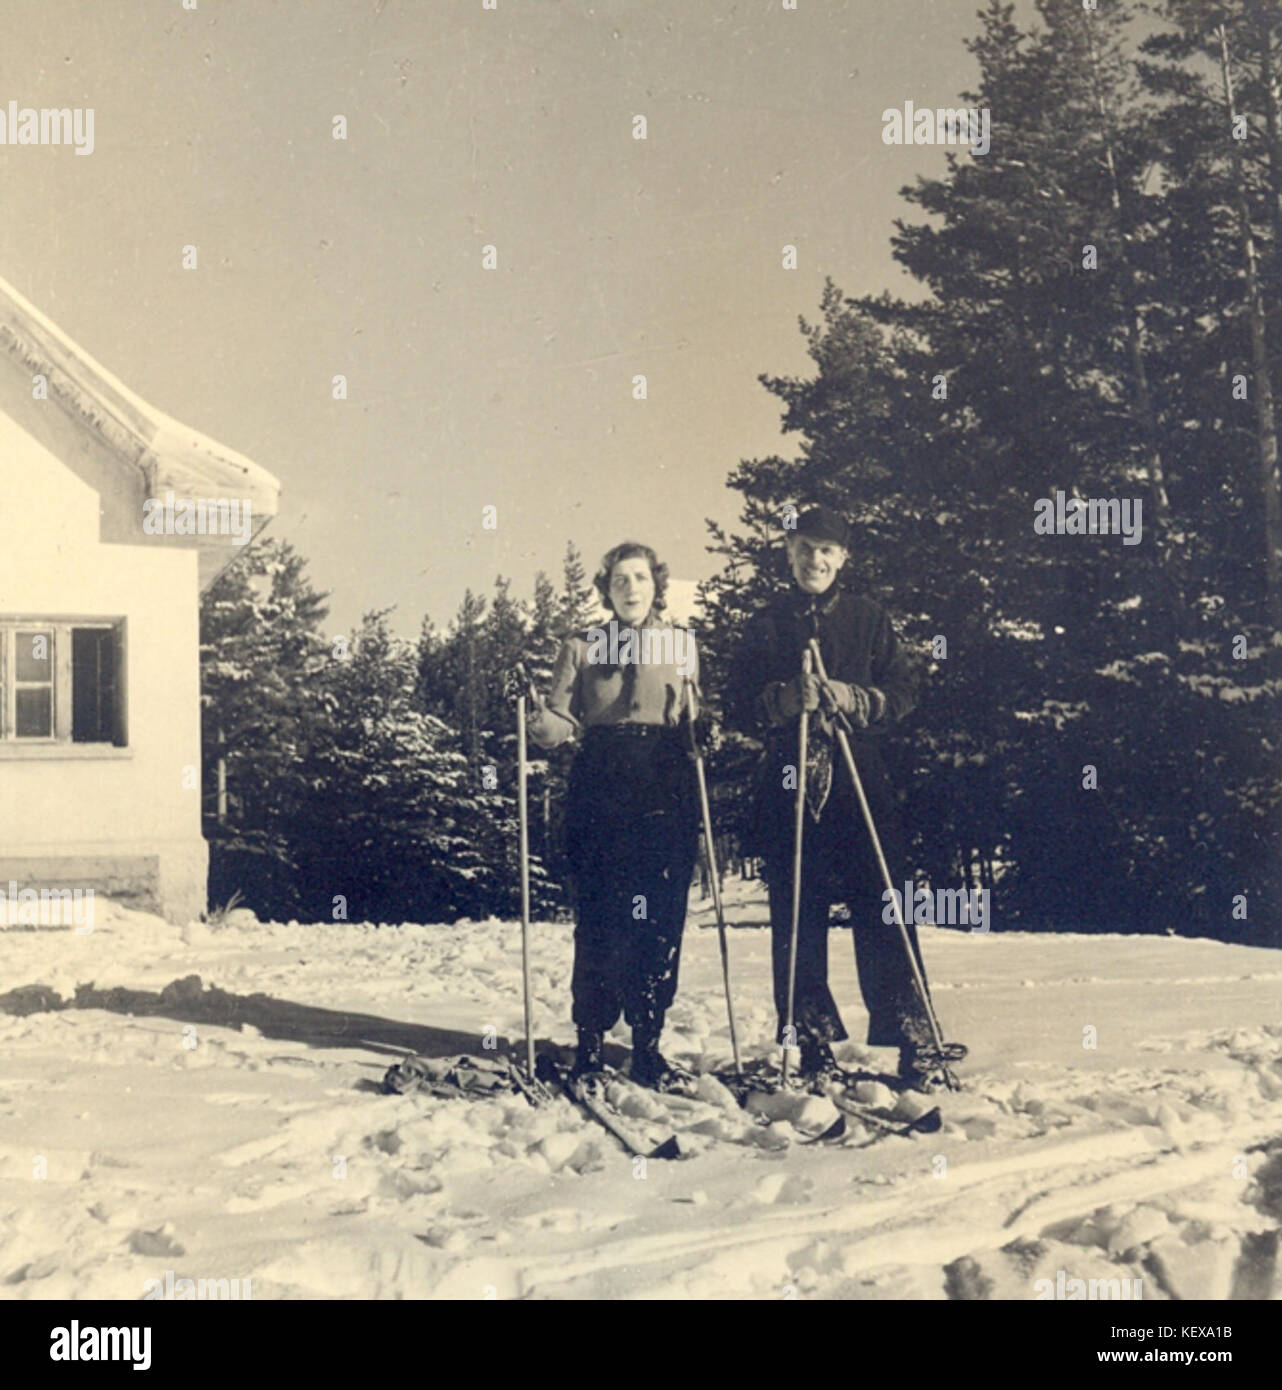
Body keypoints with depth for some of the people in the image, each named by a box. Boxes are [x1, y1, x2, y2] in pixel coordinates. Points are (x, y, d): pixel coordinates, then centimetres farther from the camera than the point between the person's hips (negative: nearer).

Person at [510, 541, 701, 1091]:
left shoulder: (684, 644, 14)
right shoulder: (582, 647, 11)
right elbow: (564, 718, 3)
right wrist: (543, 725, -18)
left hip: (666, 793, 1)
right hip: (600, 794, -1)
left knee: (660, 921, -3)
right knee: (598, 919, -2)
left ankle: (646, 1046, 4)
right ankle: (589, 1042, 6)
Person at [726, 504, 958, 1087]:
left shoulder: (867, 618, 11)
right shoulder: (765, 625, 12)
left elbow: (903, 693, 6)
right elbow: (738, 707, 7)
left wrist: (853, 699, -12)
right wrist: (783, 700, -12)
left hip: (861, 782, -1)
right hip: (788, 785, 1)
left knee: (882, 909, -7)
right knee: (797, 918, 0)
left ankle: (910, 1038, -4)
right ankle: (812, 1047, 6)